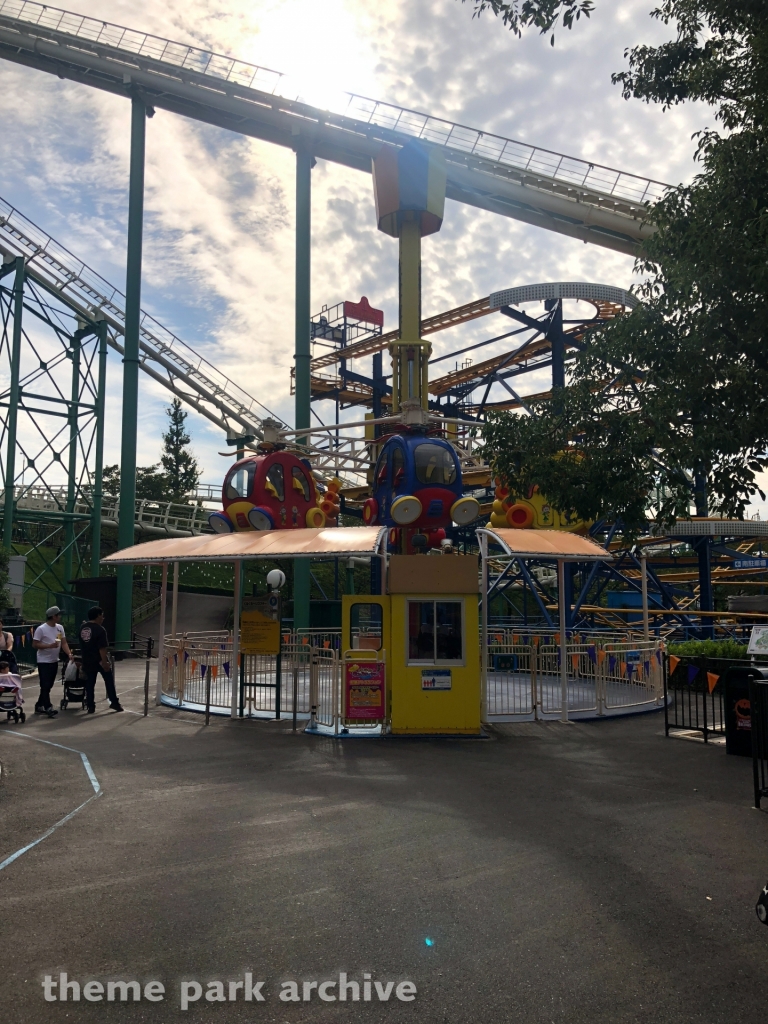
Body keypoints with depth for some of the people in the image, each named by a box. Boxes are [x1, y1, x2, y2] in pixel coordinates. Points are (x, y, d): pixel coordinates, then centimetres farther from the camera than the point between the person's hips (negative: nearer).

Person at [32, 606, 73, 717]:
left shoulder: (60, 627, 6)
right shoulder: (41, 629, -14)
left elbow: (64, 643, 5)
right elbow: (35, 645, -14)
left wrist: (69, 654, -11)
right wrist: (50, 645, -24)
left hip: (54, 661, 7)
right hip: (44, 661, -7)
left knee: (48, 686, 11)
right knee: (45, 686, -7)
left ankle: (39, 706, 22)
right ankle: (48, 708, -6)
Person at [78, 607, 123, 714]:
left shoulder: (82, 627, 5)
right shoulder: (100, 629, -18)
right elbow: (102, 648, -22)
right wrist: (105, 662, -21)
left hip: (87, 660, 6)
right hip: (99, 660, -6)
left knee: (90, 683, 8)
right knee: (109, 681, 7)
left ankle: (91, 707, 8)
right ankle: (114, 703, 10)